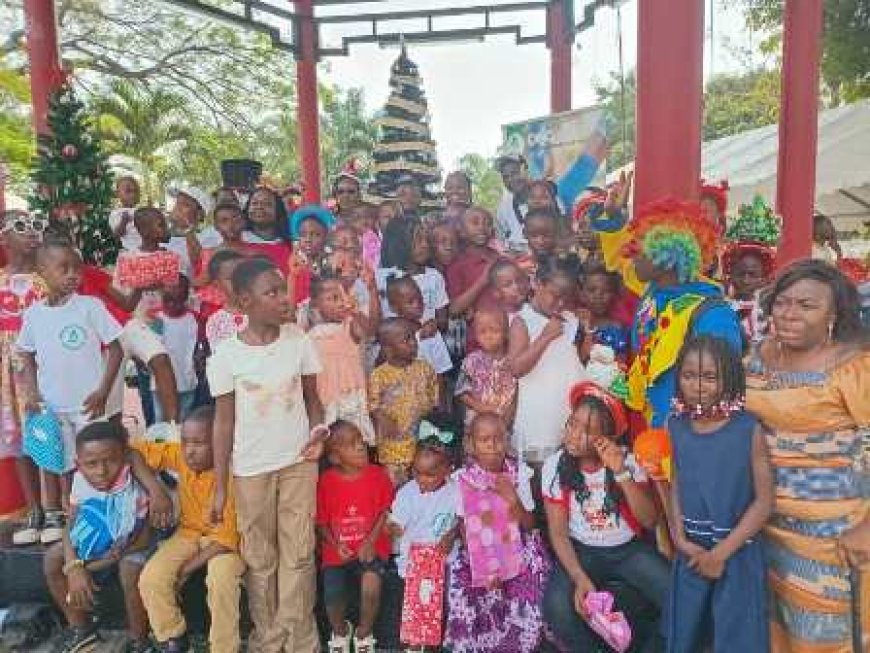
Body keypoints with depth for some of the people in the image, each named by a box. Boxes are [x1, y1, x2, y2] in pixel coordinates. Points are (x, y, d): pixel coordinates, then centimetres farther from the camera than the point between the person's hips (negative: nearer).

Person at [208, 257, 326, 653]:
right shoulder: (226, 355, -11)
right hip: (251, 469, -1)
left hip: (298, 462, 1)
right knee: (260, 560, 13)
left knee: (299, 554, 8)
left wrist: (318, 432, -16)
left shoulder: (299, 341, -6)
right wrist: (220, 487, -2)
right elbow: (224, 423, -5)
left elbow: (312, 398, 4)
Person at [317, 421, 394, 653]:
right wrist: (336, 545, -11)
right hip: (337, 551, 1)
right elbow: (321, 522, 3)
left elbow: (385, 512, -1)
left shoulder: (378, 475, -4)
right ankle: (340, 632, 24)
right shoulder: (326, 480, -4)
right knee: (333, 598, -16)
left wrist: (371, 542, -12)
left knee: (371, 588, -25)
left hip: (370, 548, -1)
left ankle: (363, 634, 10)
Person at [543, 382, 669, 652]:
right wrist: (580, 578, -22)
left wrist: (621, 473, -30)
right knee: (557, 607, -27)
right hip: (582, 552, -1)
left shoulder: (628, 459, -11)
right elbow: (558, 533, -8)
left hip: (630, 549, 1)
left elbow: (650, 521, -18)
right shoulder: (555, 466, -12)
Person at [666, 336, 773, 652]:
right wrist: (681, 539, -7)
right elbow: (676, 487, 4)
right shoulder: (675, 427, -3)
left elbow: (764, 501, -11)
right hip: (691, 550, 3)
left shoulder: (749, 430, -14)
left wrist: (722, 551, -12)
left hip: (737, 552, -3)